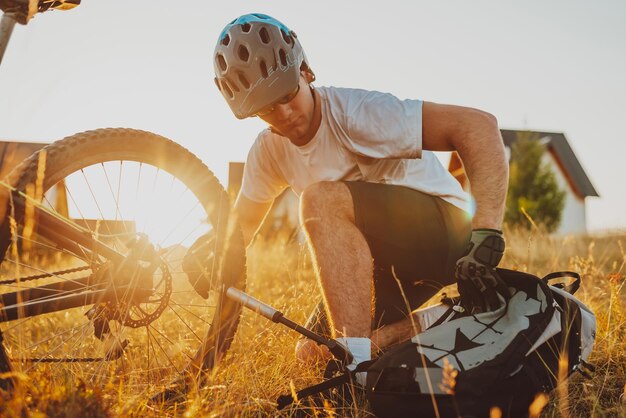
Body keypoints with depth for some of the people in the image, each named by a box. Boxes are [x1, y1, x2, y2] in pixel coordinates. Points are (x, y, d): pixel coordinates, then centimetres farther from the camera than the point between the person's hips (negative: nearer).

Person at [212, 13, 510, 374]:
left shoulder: (355, 112, -24)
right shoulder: (268, 151, 0)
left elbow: (479, 125, -32)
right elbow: (241, 224, 12)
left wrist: (486, 241, -39)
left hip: (445, 229, -8)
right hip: (388, 262, 8)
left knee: (322, 199, -31)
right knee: (313, 353, 3)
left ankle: (357, 365, -31)